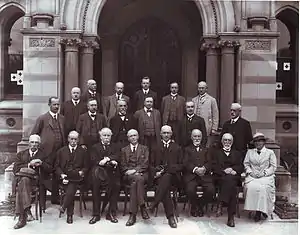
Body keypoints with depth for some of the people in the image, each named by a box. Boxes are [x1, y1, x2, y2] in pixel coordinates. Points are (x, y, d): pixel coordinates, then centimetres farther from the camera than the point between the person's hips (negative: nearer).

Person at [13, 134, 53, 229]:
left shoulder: (44, 155, 19)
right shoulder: (21, 154, 23)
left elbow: (50, 169, 8)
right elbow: (15, 169, 8)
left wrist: (41, 164, -11)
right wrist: (29, 164, -6)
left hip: (37, 181, -2)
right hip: (22, 179, 2)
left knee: (21, 186, -34)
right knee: (24, 180, -36)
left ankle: (22, 218, -37)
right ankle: (27, 211, -41)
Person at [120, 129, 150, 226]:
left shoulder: (144, 148, 17)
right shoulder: (124, 150, 21)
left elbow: (145, 164, 3)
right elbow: (123, 166, 11)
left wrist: (135, 170, -13)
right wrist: (129, 171, -10)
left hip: (142, 174, 0)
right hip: (128, 175, 1)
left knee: (135, 182, -36)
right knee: (137, 179, -36)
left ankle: (133, 214, -36)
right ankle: (142, 206, -35)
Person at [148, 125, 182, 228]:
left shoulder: (177, 148, 17)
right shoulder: (156, 147, 21)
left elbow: (181, 165, 9)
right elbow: (152, 165, 17)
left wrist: (167, 169, -9)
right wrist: (157, 171, -7)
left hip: (173, 175, 0)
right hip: (159, 176, 0)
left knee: (167, 176, -37)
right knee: (164, 186, -34)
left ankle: (155, 203, -38)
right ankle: (170, 216, -37)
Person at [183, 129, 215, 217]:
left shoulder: (206, 150, 26)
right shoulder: (187, 149, 20)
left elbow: (209, 163, 10)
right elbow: (185, 163, 3)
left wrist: (204, 168, -13)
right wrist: (195, 169, -15)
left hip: (204, 175, 2)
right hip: (191, 175, -2)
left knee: (211, 190, -26)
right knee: (190, 190, -31)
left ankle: (200, 205, 4)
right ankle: (195, 206, 2)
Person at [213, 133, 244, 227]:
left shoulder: (237, 154, 27)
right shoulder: (216, 153, 24)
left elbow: (241, 167, 11)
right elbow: (214, 167, 7)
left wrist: (233, 170, -10)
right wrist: (224, 171, -11)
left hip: (234, 177, 1)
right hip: (220, 177, -1)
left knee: (230, 180, -36)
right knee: (231, 184, -34)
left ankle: (220, 204, -35)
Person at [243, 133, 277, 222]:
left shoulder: (270, 152, 12)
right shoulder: (249, 152, 19)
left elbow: (273, 166, 6)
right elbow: (246, 163, 14)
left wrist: (264, 172, -9)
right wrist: (250, 171, -5)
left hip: (266, 176, -1)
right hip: (252, 176, 2)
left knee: (263, 188, -33)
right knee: (251, 187, -30)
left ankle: (264, 210, -20)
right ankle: (257, 211, -22)